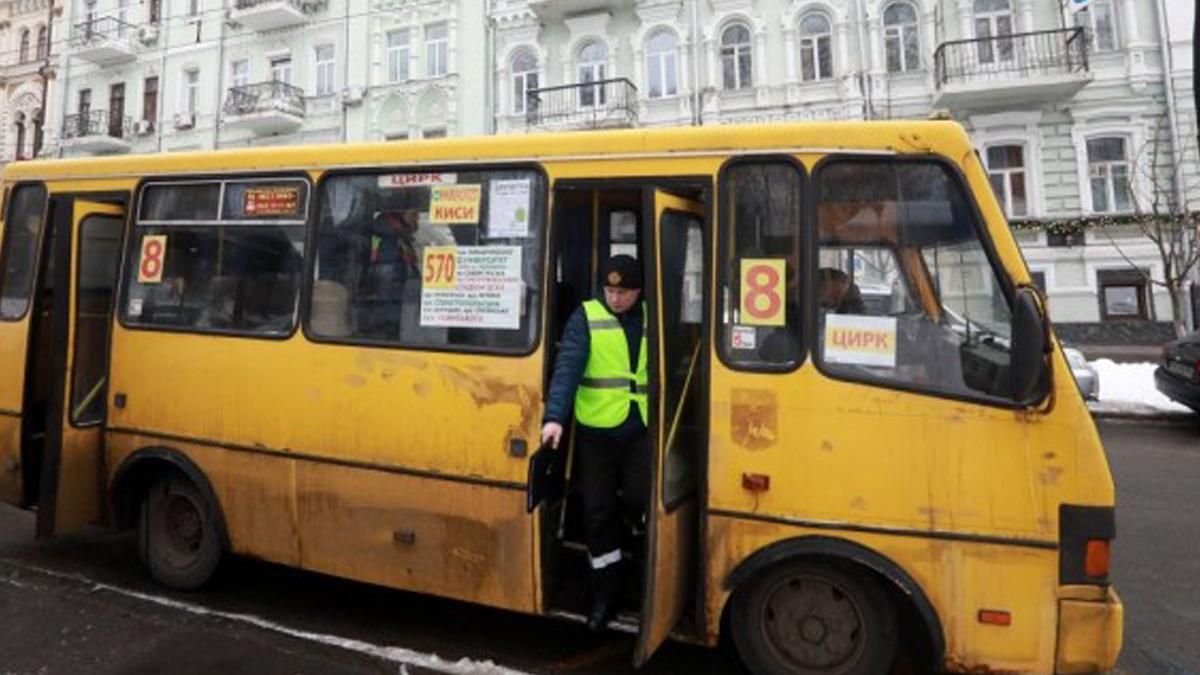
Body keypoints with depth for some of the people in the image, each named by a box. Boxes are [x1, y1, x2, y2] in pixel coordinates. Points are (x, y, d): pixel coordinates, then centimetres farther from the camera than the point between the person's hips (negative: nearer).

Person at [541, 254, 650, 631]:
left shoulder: (650, 319, 10)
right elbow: (567, 367, -14)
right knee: (598, 513, 7)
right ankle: (604, 593, 25)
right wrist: (554, 416, -27)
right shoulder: (586, 317, -2)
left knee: (640, 500, -7)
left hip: (640, 430, 2)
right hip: (595, 431, -1)